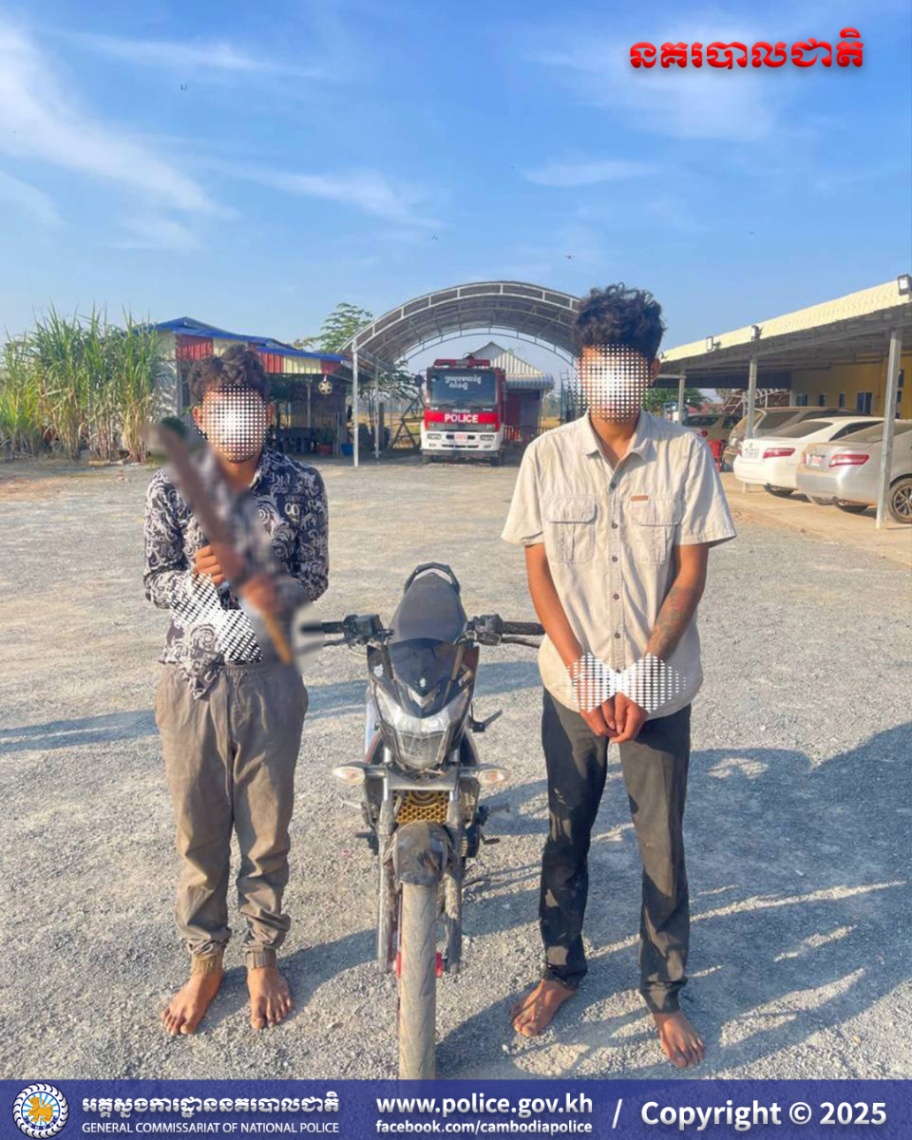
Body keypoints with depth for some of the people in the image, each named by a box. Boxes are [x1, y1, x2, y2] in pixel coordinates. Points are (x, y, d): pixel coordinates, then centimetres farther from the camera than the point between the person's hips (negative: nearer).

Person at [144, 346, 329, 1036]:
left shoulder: (300, 485, -4)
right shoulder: (172, 488, -3)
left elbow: (314, 577, 1)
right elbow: (156, 582, 3)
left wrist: (271, 588, -20)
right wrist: (199, 572, -18)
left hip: (269, 680, 0)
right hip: (192, 679, 1)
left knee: (267, 830, 12)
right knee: (198, 831, 13)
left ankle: (264, 956, 35)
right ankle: (205, 961, 35)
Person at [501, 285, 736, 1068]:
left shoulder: (686, 454, -5)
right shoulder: (547, 456, -3)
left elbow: (690, 574, -5)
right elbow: (539, 573, -3)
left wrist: (641, 676, -13)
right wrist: (585, 674, -11)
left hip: (659, 688, -1)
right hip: (572, 685, 1)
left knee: (662, 844, 10)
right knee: (566, 833, 15)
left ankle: (664, 990, 31)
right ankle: (561, 967, 36)